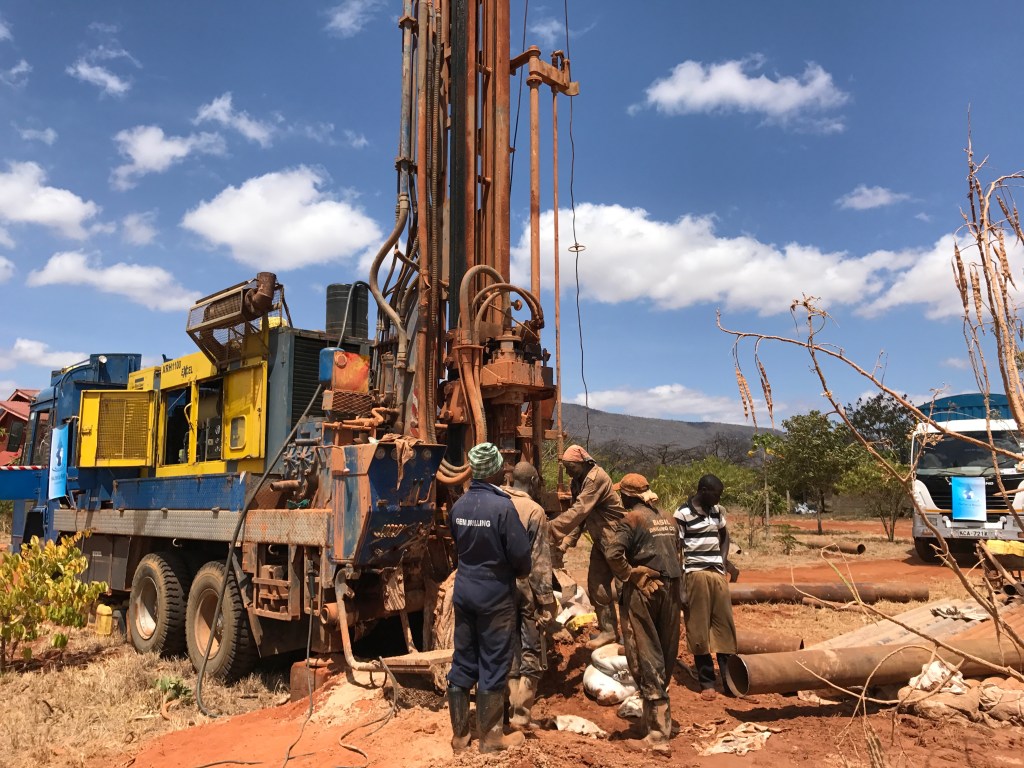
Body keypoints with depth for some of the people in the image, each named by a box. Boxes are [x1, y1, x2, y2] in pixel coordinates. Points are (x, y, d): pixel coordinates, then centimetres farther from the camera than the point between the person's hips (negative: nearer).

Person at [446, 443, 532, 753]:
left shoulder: (458, 505, -1)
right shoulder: (502, 506, -19)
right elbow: (521, 554, -15)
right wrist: (522, 573, 5)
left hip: (464, 591, 6)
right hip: (495, 595, -5)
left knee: (462, 663, 13)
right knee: (492, 666, 6)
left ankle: (459, 735, 23)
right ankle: (491, 737, 18)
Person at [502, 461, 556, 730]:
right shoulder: (534, 510, -11)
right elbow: (540, 563, -13)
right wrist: (547, 603, -9)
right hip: (526, 588, -5)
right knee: (531, 654, 7)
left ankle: (508, 711, 22)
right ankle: (521, 716, 8)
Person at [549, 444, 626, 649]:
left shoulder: (596, 478, -23)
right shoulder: (578, 482, 6)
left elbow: (579, 511, -31)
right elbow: (579, 512, 4)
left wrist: (552, 527, -34)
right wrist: (569, 538, -9)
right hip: (600, 539, 9)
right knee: (595, 584, 10)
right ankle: (606, 627, 21)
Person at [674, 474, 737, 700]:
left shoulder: (718, 511, 9)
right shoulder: (683, 514, -9)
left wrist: (724, 561, 10)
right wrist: (680, 588, -11)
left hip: (718, 573, 5)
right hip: (695, 574, -5)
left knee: (725, 627, 4)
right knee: (699, 631, 1)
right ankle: (706, 683, 10)